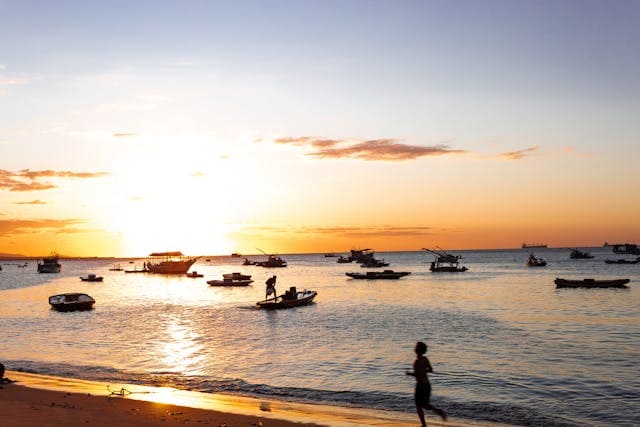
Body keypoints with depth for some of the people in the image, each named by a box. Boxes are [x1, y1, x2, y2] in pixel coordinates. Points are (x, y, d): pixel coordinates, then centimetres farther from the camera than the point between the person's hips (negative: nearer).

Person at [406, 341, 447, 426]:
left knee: (418, 406, 2)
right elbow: (431, 370, 15)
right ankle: (438, 410, -4)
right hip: (427, 384, 8)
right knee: (425, 404, 16)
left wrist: (409, 373, -8)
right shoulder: (425, 359, 5)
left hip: (421, 385, -8)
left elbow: (418, 374, -23)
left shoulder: (417, 361, -18)